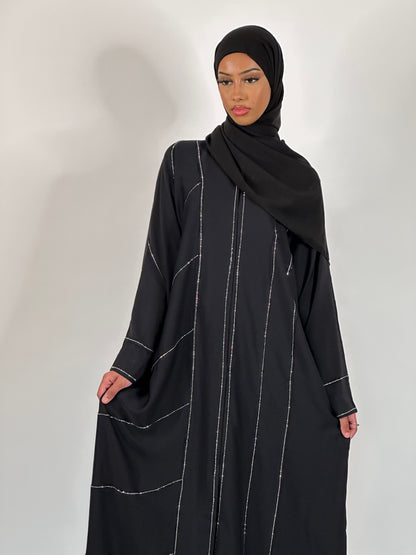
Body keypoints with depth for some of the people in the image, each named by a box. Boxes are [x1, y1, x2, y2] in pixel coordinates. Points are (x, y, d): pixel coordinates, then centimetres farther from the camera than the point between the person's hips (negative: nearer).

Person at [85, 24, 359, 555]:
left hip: (275, 366, 2)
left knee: (271, 502, 7)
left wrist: (338, 392, 8)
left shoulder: (300, 178, 8)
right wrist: (131, 361, -6)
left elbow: (314, 286, 8)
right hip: (201, 361, -1)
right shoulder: (184, 163, 4)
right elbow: (160, 264, 1)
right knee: (197, 505, 5)